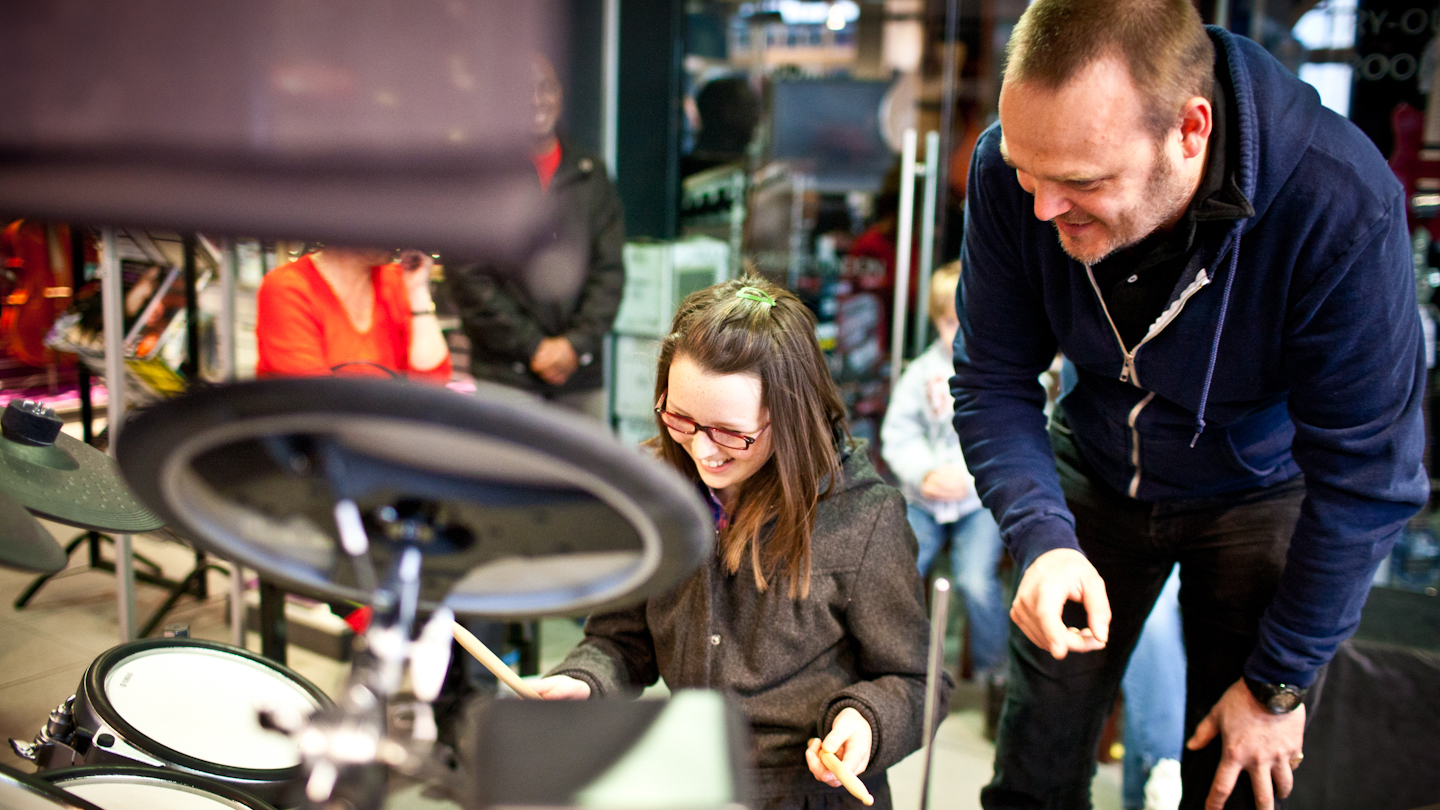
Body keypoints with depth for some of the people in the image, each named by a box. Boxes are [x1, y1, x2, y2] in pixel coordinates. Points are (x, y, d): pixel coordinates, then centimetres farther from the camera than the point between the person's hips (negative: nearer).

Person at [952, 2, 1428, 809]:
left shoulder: (1344, 208, -34)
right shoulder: (1013, 172, -26)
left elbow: (1364, 479, -23)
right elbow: (993, 382, -14)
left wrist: (1279, 684, -14)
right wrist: (1042, 540, -31)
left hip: (1261, 492, -2)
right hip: (1096, 471, 2)